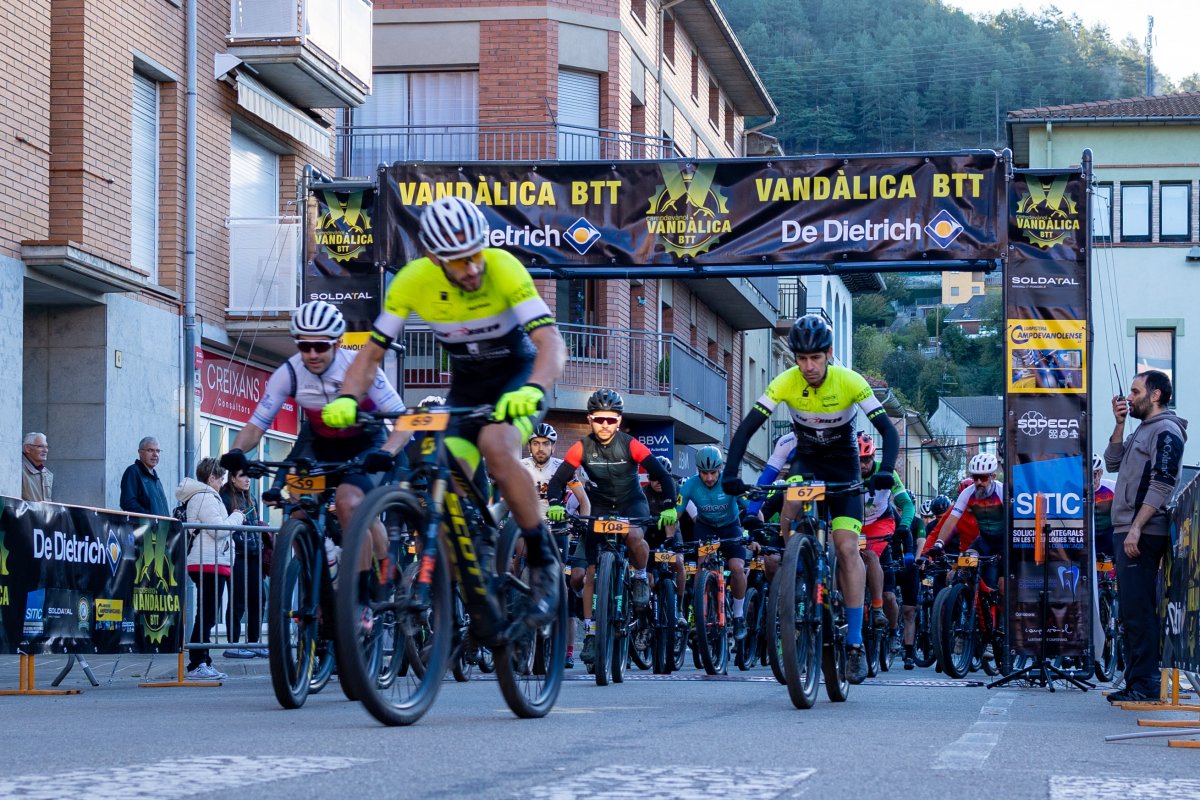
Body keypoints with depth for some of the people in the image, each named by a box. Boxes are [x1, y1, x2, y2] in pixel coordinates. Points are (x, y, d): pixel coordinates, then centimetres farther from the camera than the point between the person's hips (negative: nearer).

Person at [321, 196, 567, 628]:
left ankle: (543, 563, -18)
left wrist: (533, 390, -55)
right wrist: (346, 399, -31)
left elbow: (552, 343, -36)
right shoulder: (413, 281, -20)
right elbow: (372, 352, -12)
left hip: (519, 375, -4)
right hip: (466, 385, 4)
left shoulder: (503, 268, -28)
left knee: (496, 447, -33)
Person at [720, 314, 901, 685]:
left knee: (846, 547, -16)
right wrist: (731, 474, -35)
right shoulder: (785, 383, -20)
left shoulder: (850, 382, -23)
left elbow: (887, 429, -24)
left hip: (843, 464, -2)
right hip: (806, 461, 2)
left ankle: (855, 642, -12)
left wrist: (885, 471, -41)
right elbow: (747, 428, -22)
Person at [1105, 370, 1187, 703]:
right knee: (1131, 611, 11)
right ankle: (1137, 683, 15)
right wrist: (1119, 424, 11)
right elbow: (1113, 463, 21)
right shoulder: (1143, 431, 21)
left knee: (1138, 611, -12)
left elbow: (1162, 485, -17)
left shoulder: (1166, 431, -9)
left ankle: (1145, 684, -12)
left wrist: (1136, 528, -23)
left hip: (1143, 534, -10)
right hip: (1127, 531, 10)